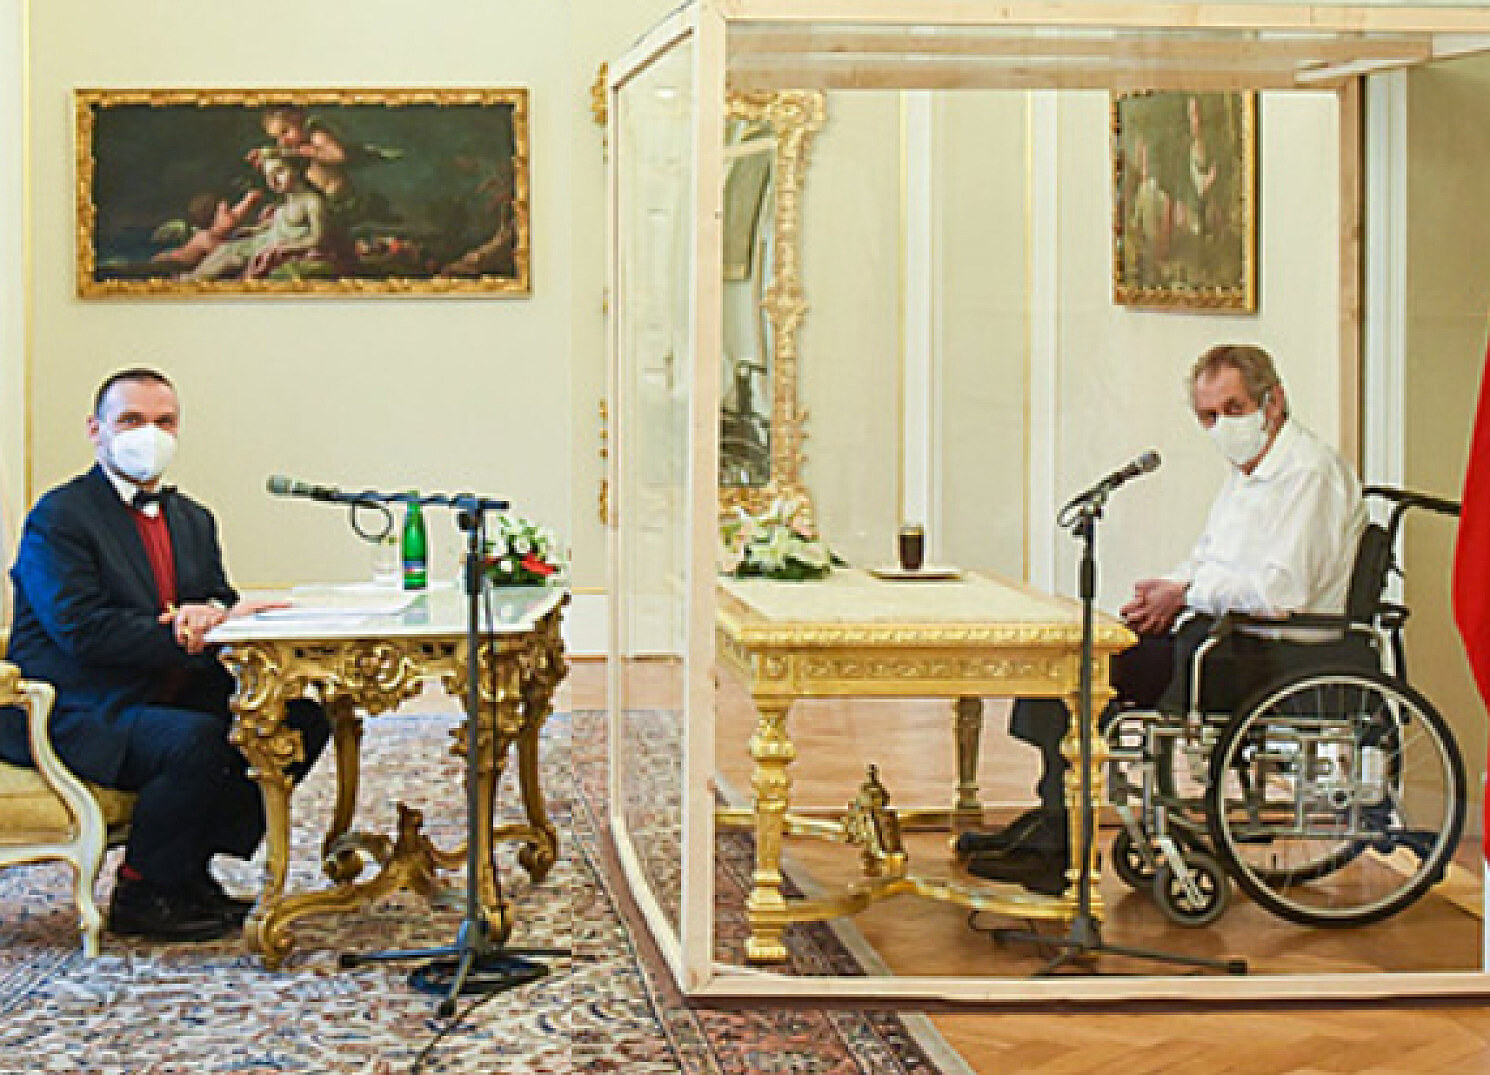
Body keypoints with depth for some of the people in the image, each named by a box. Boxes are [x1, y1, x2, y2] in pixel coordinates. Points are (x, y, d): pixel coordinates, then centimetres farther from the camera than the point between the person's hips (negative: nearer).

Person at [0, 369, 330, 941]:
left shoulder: (193, 519, 17)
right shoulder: (59, 517, -9)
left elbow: (220, 596, 10)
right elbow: (83, 630, -19)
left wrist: (216, 611, -17)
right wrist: (189, 636, -25)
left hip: (168, 699, 8)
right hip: (73, 717, -8)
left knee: (302, 720, -6)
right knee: (195, 740, -34)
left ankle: (191, 870, 2)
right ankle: (140, 894, -13)